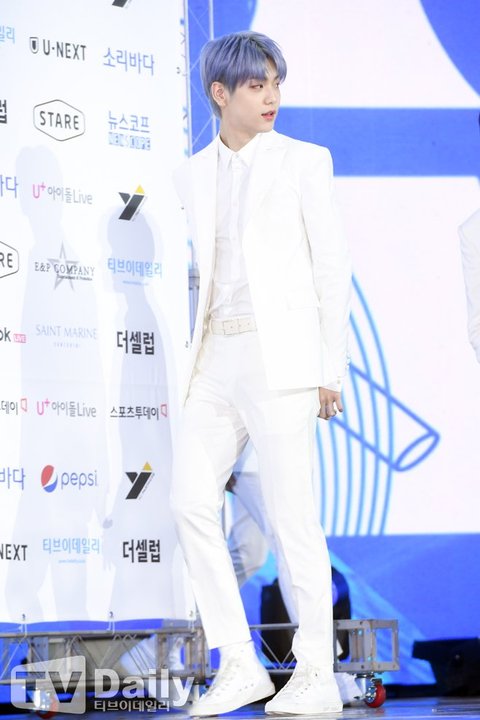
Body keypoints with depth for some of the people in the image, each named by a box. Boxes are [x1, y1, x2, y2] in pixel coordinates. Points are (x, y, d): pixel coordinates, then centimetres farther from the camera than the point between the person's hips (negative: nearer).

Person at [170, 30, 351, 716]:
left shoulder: (303, 160, 2)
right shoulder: (193, 175, 15)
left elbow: (332, 266, 0)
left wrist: (331, 367, -6)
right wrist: (200, 361, 14)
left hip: (282, 352, -5)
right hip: (218, 354, 5)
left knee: (292, 516, -5)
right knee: (192, 501, -2)